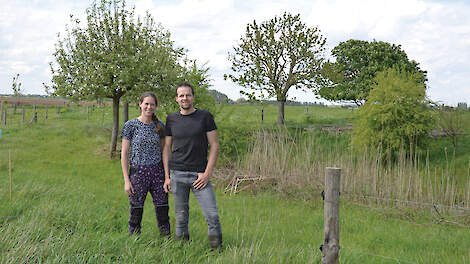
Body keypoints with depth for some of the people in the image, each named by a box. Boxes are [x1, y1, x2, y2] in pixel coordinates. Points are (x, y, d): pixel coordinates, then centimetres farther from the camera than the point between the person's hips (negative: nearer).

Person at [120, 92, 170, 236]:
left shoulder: (159, 125, 8)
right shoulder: (131, 125, -3)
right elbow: (124, 154, -3)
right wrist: (126, 180, -8)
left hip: (158, 172, 3)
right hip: (138, 173, -3)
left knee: (162, 210, 3)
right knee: (136, 210, 3)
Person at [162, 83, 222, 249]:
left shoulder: (205, 117, 2)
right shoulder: (171, 119, 9)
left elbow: (214, 145, 1)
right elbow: (167, 148, 12)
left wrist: (207, 173, -8)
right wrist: (167, 176, 5)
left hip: (200, 175, -2)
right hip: (177, 174, 2)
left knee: (212, 216, -8)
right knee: (181, 216, 6)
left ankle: (216, 249, 5)